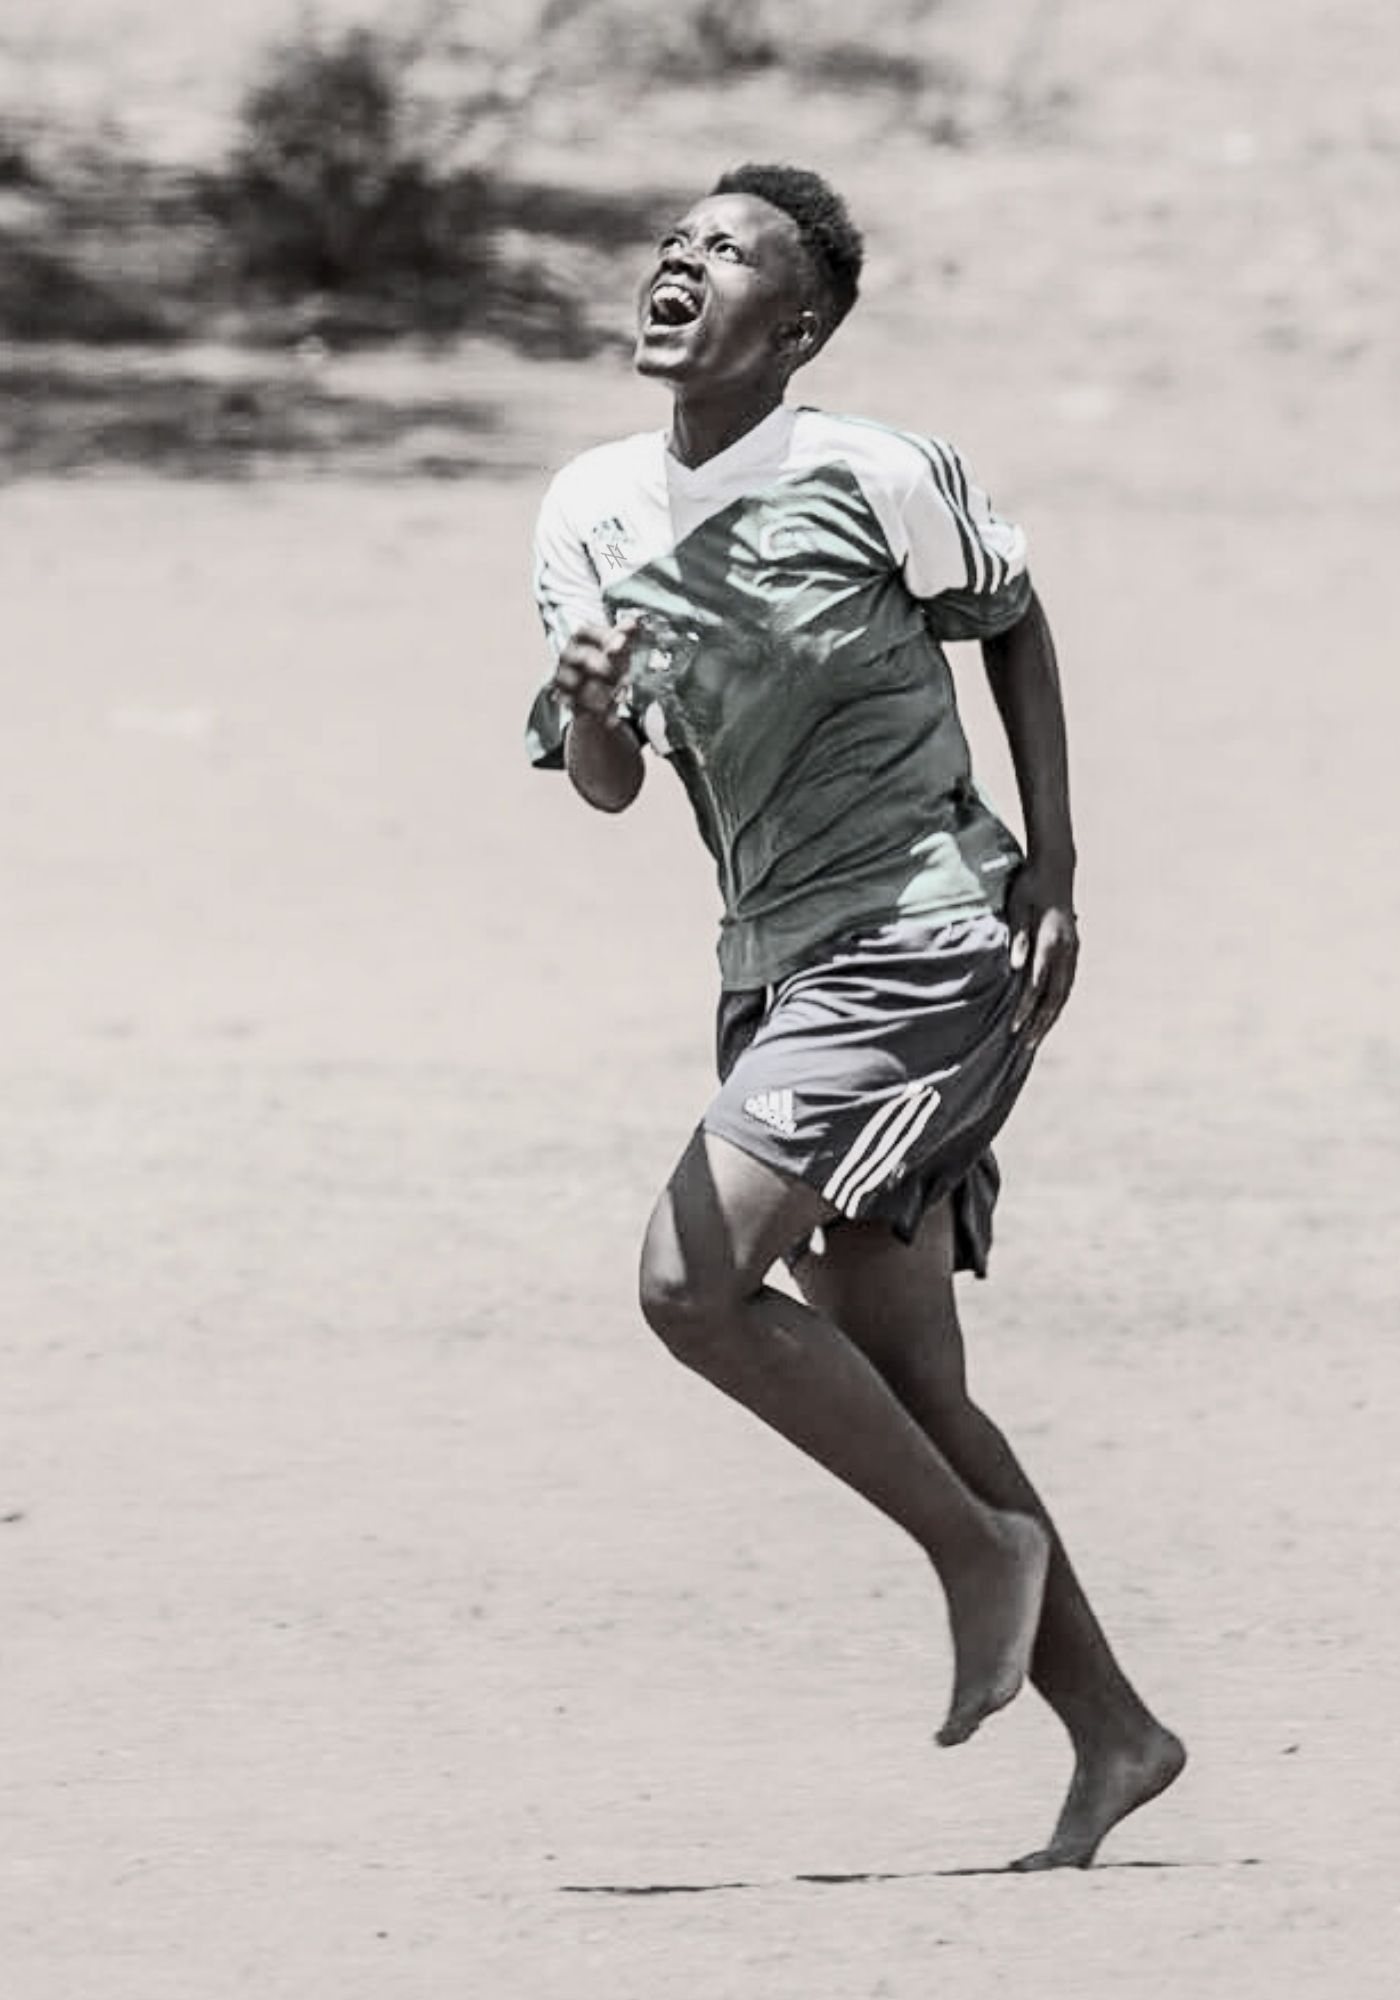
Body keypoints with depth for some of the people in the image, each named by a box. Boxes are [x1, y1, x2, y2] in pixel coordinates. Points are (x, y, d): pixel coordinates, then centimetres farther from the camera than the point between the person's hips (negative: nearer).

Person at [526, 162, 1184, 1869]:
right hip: (780, 964, 7)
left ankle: (981, 1543, -2)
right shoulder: (589, 513, 4)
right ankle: (1113, 1735, 16)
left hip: (925, 946, -7)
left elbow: (1013, 624, 6)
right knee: (899, 1386, 6)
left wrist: (1053, 874, 1)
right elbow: (606, 788, 1)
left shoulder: (875, 479, -11)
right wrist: (588, 708, -22)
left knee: (691, 1280, -19)